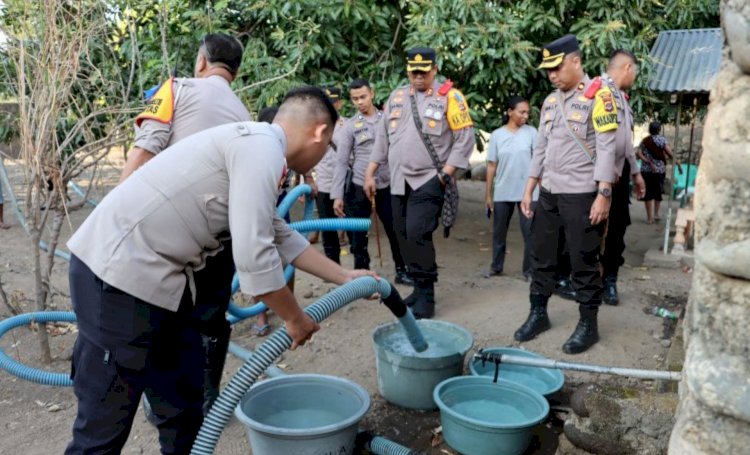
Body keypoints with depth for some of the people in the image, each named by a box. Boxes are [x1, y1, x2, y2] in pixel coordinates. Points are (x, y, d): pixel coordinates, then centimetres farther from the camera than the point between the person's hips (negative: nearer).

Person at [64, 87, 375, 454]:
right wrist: (295, 319, -5)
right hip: (120, 270, -10)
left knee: (183, 402, 17)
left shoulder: (254, 146, 16)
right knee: (106, 421, 1)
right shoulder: (263, 148, -15)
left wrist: (344, 278, 30)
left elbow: (280, 236, 26)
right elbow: (253, 255, -21)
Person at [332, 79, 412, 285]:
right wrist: (337, 195, -6)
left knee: (396, 231, 7)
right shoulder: (349, 126, 0)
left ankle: (401, 271, 24)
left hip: (387, 186, 2)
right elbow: (341, 162, -1)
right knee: (358, 236, 6)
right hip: (358, 188, -1)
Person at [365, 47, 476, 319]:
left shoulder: (448, 96, -3)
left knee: (417, 234, -15)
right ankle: (419, 288, 23)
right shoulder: (396, 97, 12)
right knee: (404, 236, 8)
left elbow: (465, 138, -5)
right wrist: (370, 174, 11)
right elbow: (382, 138, 15)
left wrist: (445, 174, -11)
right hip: (398, 182, 6)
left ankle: (426, 296, -1)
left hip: (429, 181, -6)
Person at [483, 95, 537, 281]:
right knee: (499, 231, 12)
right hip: (502, 193, 1)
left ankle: (529, 270, 10)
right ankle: (496, 267, 28)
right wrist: (488, 194, 4)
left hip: (528, 192, -1)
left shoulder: (531, 132, -1)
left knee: (530, 232, -1)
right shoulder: (497, 135, 1)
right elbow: (492, 165, 3)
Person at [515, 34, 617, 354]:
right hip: (549, 193, 7)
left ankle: (588, 324, 14)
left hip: (581, 194, -7)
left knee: (583, 262, 1)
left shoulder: (598, 96, -8)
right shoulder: (550, 101, 13)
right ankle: (538, 313, 25)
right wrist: (529, 190, 13)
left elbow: (606, 148, -13)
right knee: (542, 255, 12)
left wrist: (603, 195, -18)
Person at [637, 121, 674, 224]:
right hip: (660, 169, -1)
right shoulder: (662, 139, -1)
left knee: (648, 193, 2)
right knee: (658, 192, 16)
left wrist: (648, 162, -12)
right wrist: (670, 158, 8)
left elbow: (639, 153, -8)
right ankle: (656, 214, 20)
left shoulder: (644, 140, 6)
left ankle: (650, 217, 0)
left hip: (646, 170, 1)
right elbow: (669, 153, -10)